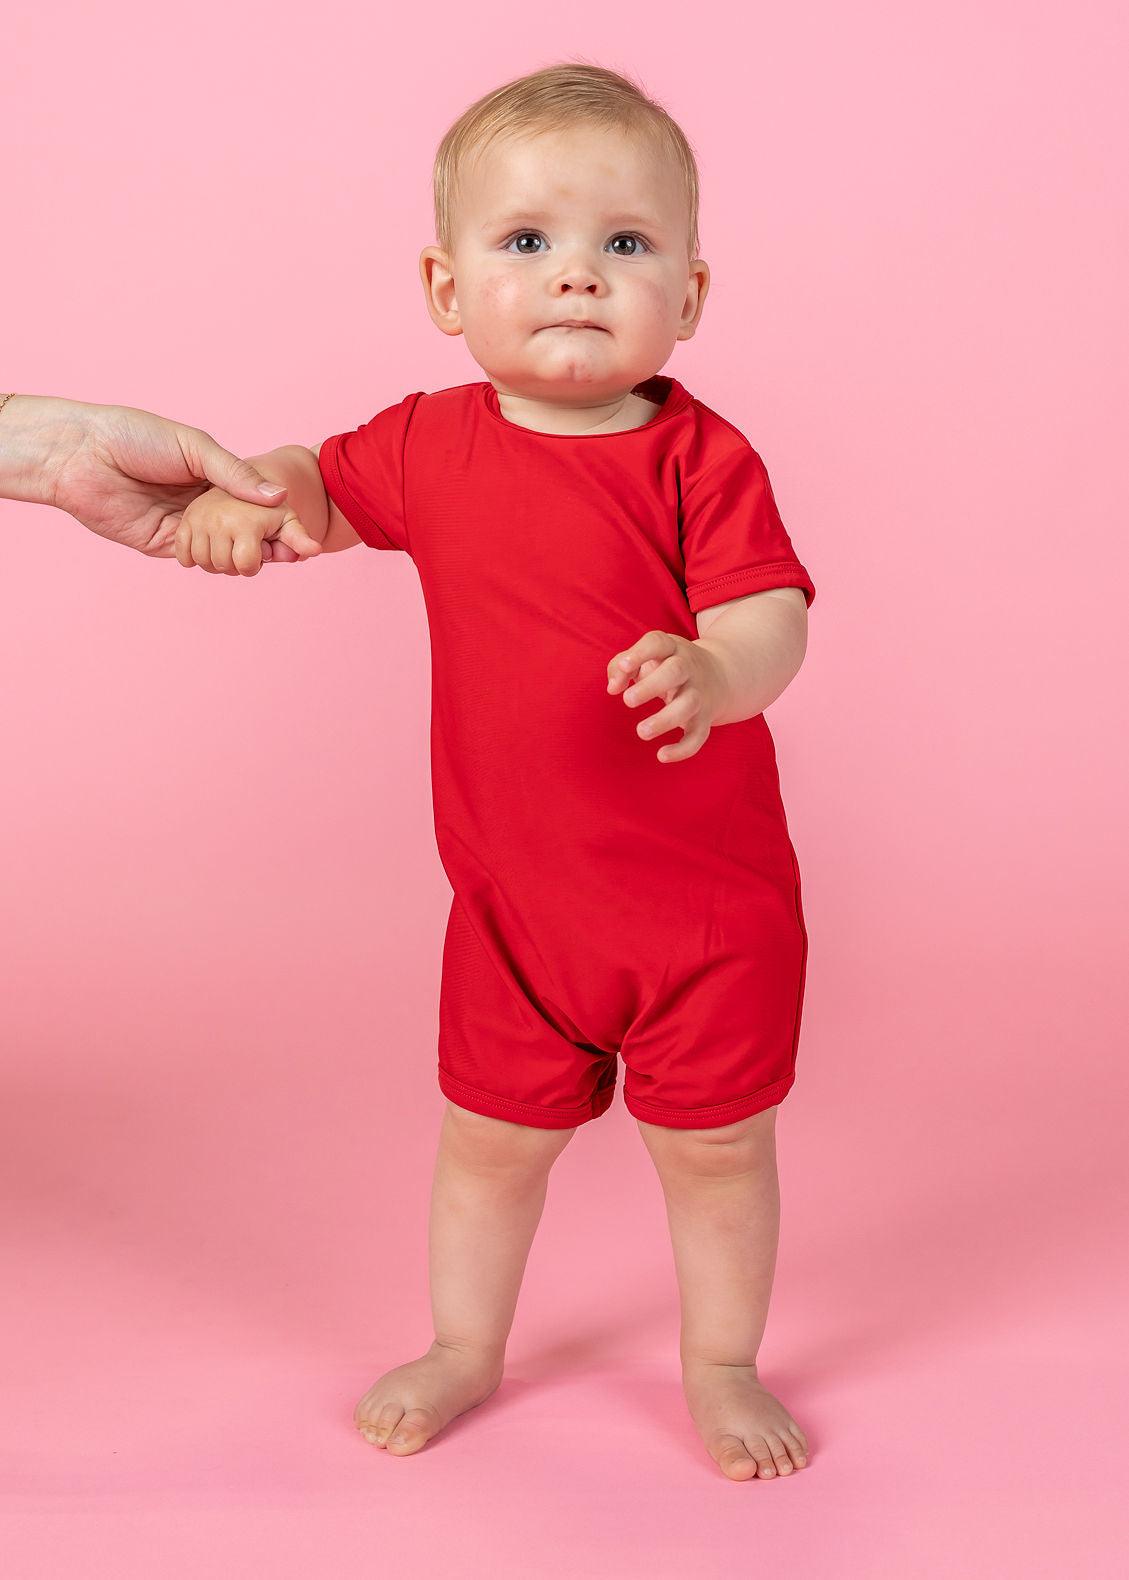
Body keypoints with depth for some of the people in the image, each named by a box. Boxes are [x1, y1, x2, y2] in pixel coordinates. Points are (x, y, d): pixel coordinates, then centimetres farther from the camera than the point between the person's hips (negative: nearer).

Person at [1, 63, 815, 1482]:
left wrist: (714, 674, -44)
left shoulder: (701, 458, -13)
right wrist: (252, 497, -7)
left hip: (710, 899, -3)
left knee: (715, 1148, 11)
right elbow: (328, 482, 16)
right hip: (514, 898, 3)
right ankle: (466, 1348, 43)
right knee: (490, 1137, 18)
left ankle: (720, 1364, 36)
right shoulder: (432, 445, -2)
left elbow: (772, 619, -21)